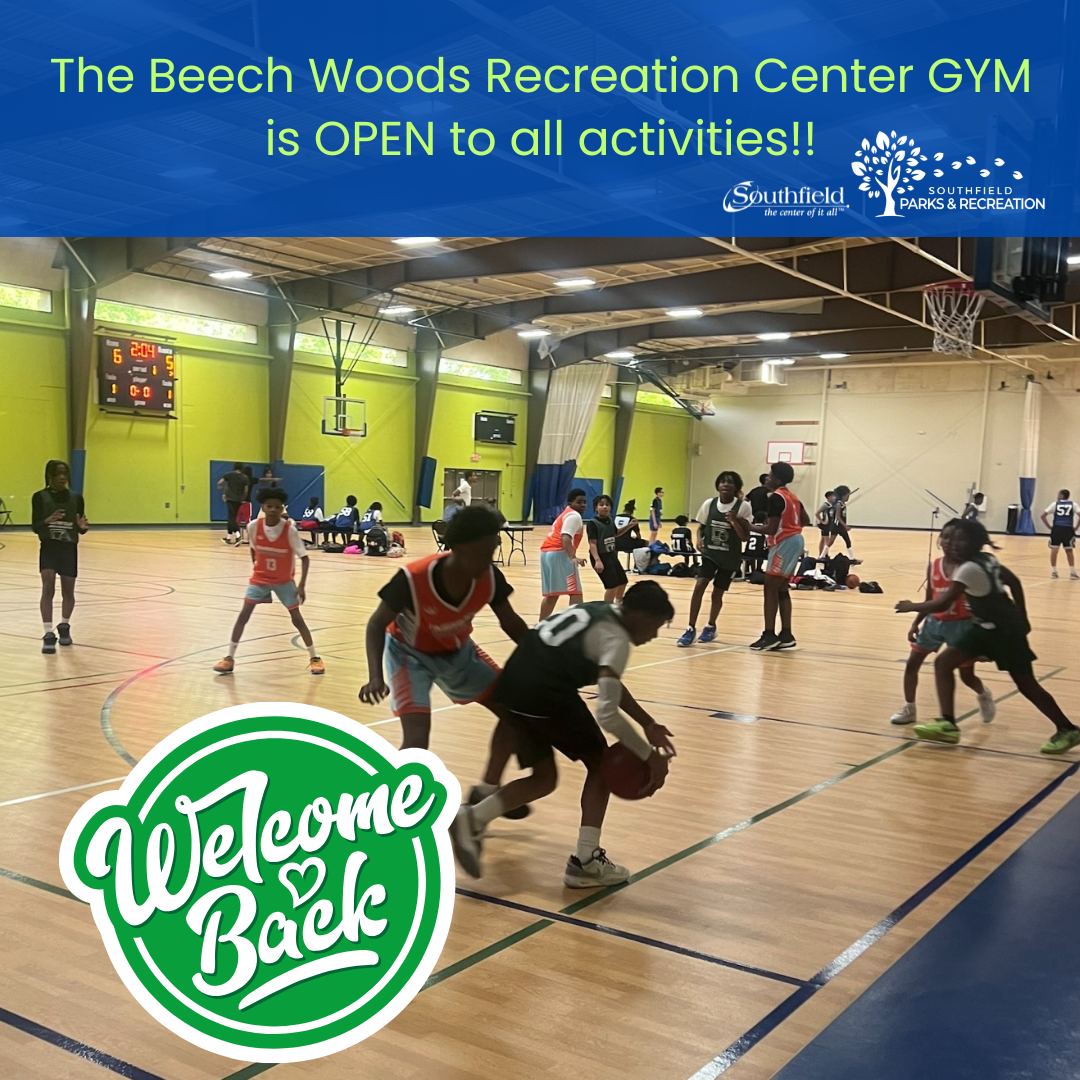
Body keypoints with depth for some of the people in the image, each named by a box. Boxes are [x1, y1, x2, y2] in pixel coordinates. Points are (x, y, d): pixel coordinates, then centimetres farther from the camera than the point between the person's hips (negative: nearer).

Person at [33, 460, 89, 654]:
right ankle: (48, 634, -15)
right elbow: (35, 527, -6)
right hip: (48, 549, -2)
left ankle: (64, 627, 34)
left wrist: (82, 526, -18)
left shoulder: (76, 498, 3)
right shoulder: (39, 497, -2)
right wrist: (47, 521, -26)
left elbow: (81, 530, 6)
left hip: (69, 549, 2)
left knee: (68, 591, 9)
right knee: (48, 588, -16)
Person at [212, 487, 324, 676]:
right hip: (260, 578, 2)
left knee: (296, 618, -4)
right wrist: (255, 568, 13)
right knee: (244, 614, -7)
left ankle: (314, 658, 8)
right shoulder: (254, 526, -15)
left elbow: (304, 558, -19)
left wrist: (302, 585, -25)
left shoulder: (290, 529, -23)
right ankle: (230, 658, 2)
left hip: (284, 580, -2)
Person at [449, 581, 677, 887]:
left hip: (513, 688, 8)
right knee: (601, 765, 13)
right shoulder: (616, 638, -7)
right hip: (547, 696, -8)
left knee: (544, 778, 22)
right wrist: (649, 755, -6)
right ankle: (585, 862, 12)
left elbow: (609, 684, 31)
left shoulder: (597, 612, 20)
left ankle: (473, 820, 4)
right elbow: (607, 713, -17)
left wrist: (648, 723, 27)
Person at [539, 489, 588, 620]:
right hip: (559, 554, -10)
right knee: (575, 592, -8)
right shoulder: (574, 516, -6)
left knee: (552, 594, 17)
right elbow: (565, 538, -21)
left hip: (546, 552, 10)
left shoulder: (565, 514, 26)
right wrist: (573, 558, -32)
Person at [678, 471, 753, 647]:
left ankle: (711, 627, 32)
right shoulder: (709, 504, -3)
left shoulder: (743, 507, -11)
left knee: (717, 593, 7)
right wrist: (699, 539, -12)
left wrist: (735, 522, -28)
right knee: (699, 586, -15)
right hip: (709, 554, 1)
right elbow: (701, 527, 9)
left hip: (730, 558, -1)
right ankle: (691, 629, -8)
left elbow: (745, 537, -12)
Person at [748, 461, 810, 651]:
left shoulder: (776, 497, -15)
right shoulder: (791, 496, 14)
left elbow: (771, 529, -20)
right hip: (794, 540, 10)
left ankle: (769, 635, -11)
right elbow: (805, 520, 20)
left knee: (770, 587, -8)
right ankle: (786, 635, 13)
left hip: (785, 543, -10)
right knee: (782, 589, 12)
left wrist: (748, 526, -11)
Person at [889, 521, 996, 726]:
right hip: (935, 621, 5)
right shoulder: (933, 566, 0)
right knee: (912, 663, 2)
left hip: (961, 624, -5)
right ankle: (908, 708, 16)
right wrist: (916, 624, 5)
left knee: (966, 675, 5)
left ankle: (984, 696, 40)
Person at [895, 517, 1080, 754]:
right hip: (986, 627, 10)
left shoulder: (969, 568, -25)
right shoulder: (987, 559, 2)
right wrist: (1021, 619, 20)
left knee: (1027, 685, 1)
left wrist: (911, 607, -13)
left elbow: (942, 605, -29)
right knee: (943, 662, -1)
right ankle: (948, 724, -4)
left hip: (1004, 630, -10)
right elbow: (1015, 582, 13)